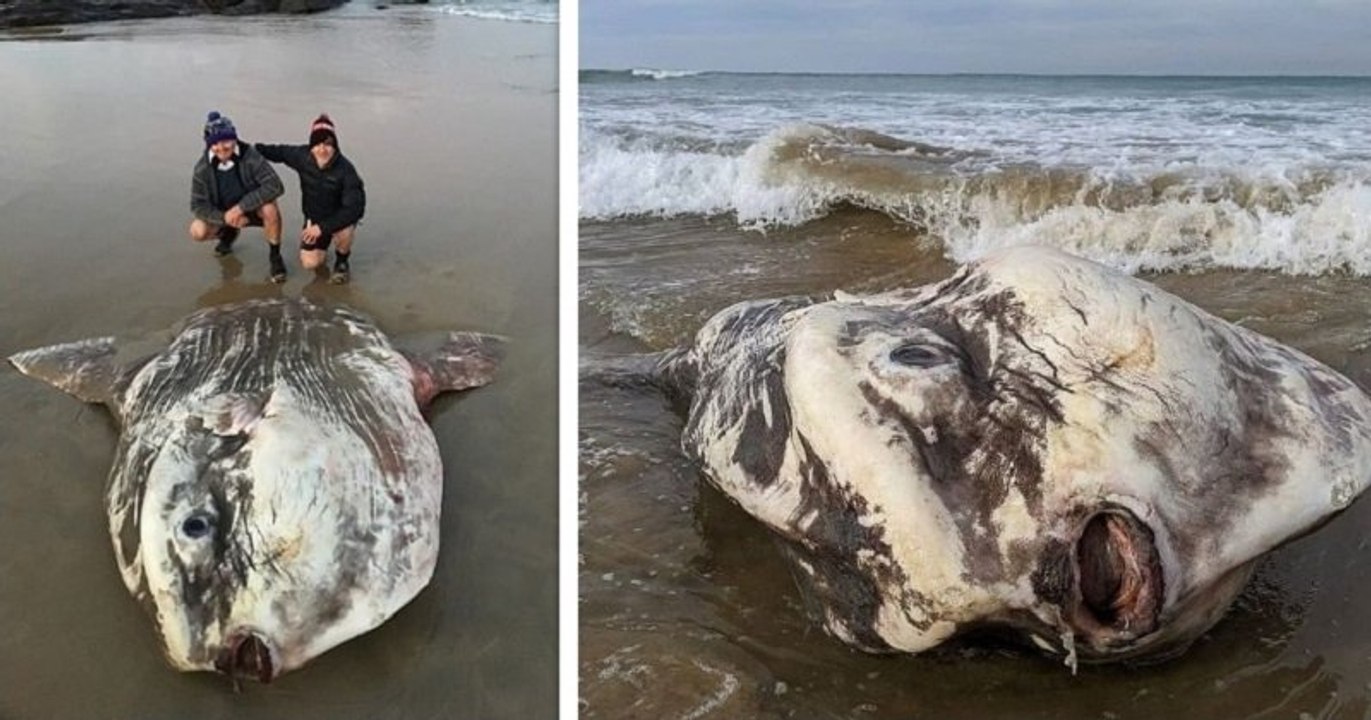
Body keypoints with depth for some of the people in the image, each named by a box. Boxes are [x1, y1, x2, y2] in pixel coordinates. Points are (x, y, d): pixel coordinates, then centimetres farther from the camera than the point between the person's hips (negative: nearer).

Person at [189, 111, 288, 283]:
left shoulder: (250, 156, -25)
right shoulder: (202, 168, -16)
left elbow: (275, 186, -33)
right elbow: (198, 205, -12)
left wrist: (241, 207, -35)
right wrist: (224, 218, -31)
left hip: (254, 209, -3)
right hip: (224, 214, 3)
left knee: (270, 209, -37)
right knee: (198, 232, -20)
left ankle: (275, 256, -13)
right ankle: (228, 234, 18)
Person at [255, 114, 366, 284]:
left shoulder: (345, 169, -28)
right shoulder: (302, 156, -16)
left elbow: (355, 207, -32)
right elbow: (280, 152, 7)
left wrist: (323, 227, -37)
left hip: (339, 217, -3)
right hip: (313, 217, 3)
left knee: (344, 232, -39)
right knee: (309, 263, -12)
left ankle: (342, 262, -2)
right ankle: (321, 246, 27)